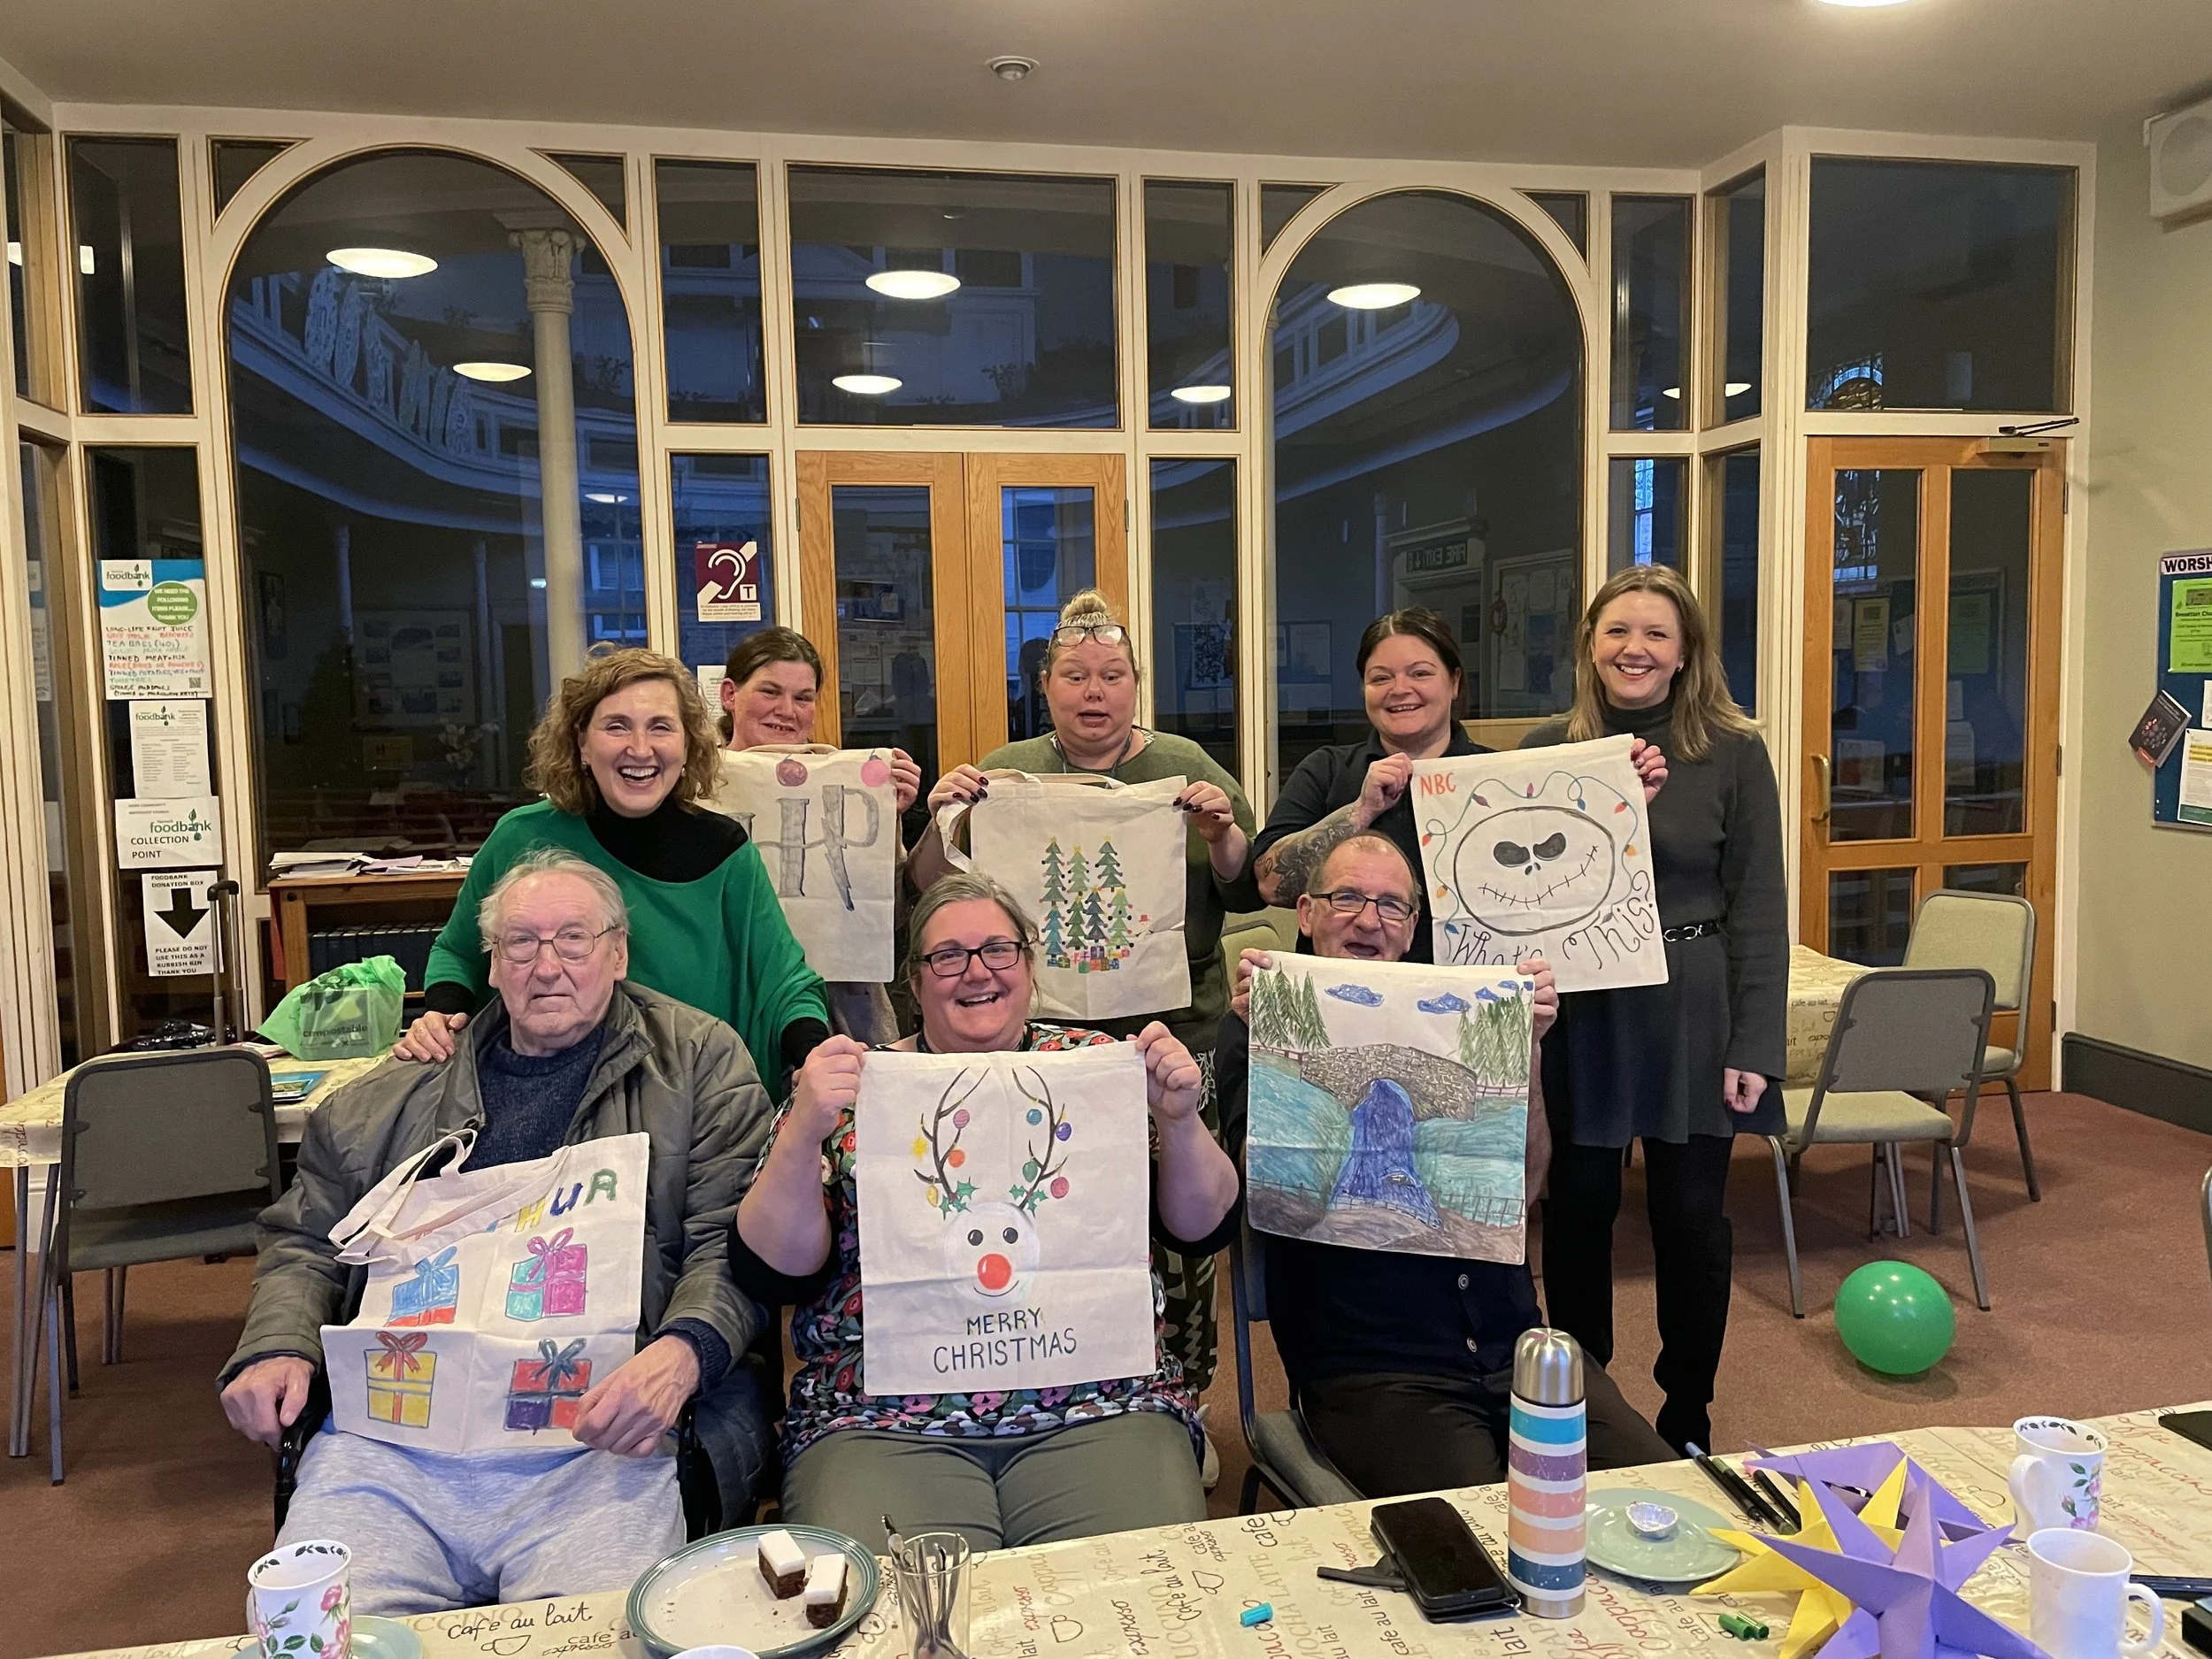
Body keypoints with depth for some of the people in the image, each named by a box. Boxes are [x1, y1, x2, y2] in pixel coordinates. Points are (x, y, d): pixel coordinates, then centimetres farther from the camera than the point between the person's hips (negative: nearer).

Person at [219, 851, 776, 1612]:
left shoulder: (698, 1063, 10)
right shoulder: (400, 1091, 21)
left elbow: (732, 1244, 1)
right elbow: (304, 1239, 28)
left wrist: (681, 1354, -18)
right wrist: (276, 1347, 8)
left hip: (603, 1434, -3)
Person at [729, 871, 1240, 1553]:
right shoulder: (852, 1084, 7)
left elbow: (1203, 1230, 7)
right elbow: (771, 1273, 0)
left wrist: (1179, 1118, -10)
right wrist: (803, 1133, -15)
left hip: (1099, 1406, 1)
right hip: (881, 1420, 0)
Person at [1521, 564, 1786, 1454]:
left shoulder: (1733, 752, -2)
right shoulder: (1547, 749, 3)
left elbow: (1758, 910, -3)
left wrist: (1755, 1045, -7)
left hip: (1694, 1012, -1)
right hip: (1582, 1013, 1)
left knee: (1691, 1212, 8)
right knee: (1578, 1206, 9)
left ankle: (1687, 1416, 27)